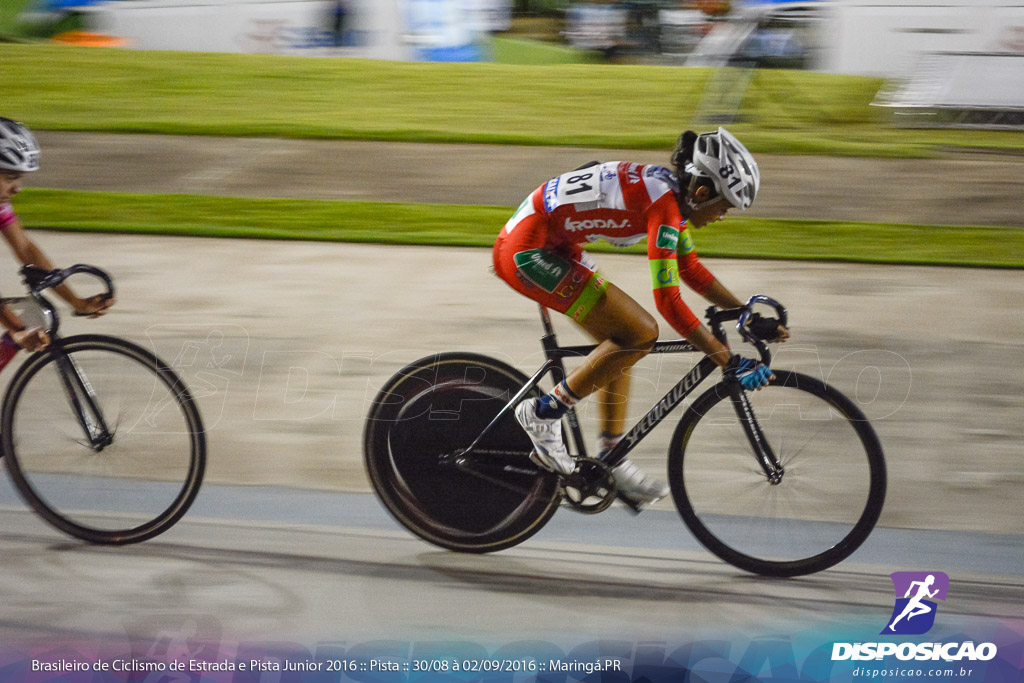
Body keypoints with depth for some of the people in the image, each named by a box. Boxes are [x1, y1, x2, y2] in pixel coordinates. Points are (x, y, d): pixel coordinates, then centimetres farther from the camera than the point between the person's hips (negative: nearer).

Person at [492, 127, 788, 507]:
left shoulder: (671, 190, 7)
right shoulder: (663, 204, -21)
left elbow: (690, 269, 20)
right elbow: (668, 301, -24)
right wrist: (730, 363, -22)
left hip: (550, 244, 10)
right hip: (527, 251, -10)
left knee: (620, 340, 13)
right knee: (641, 333, -11)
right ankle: (543, 415, -3)